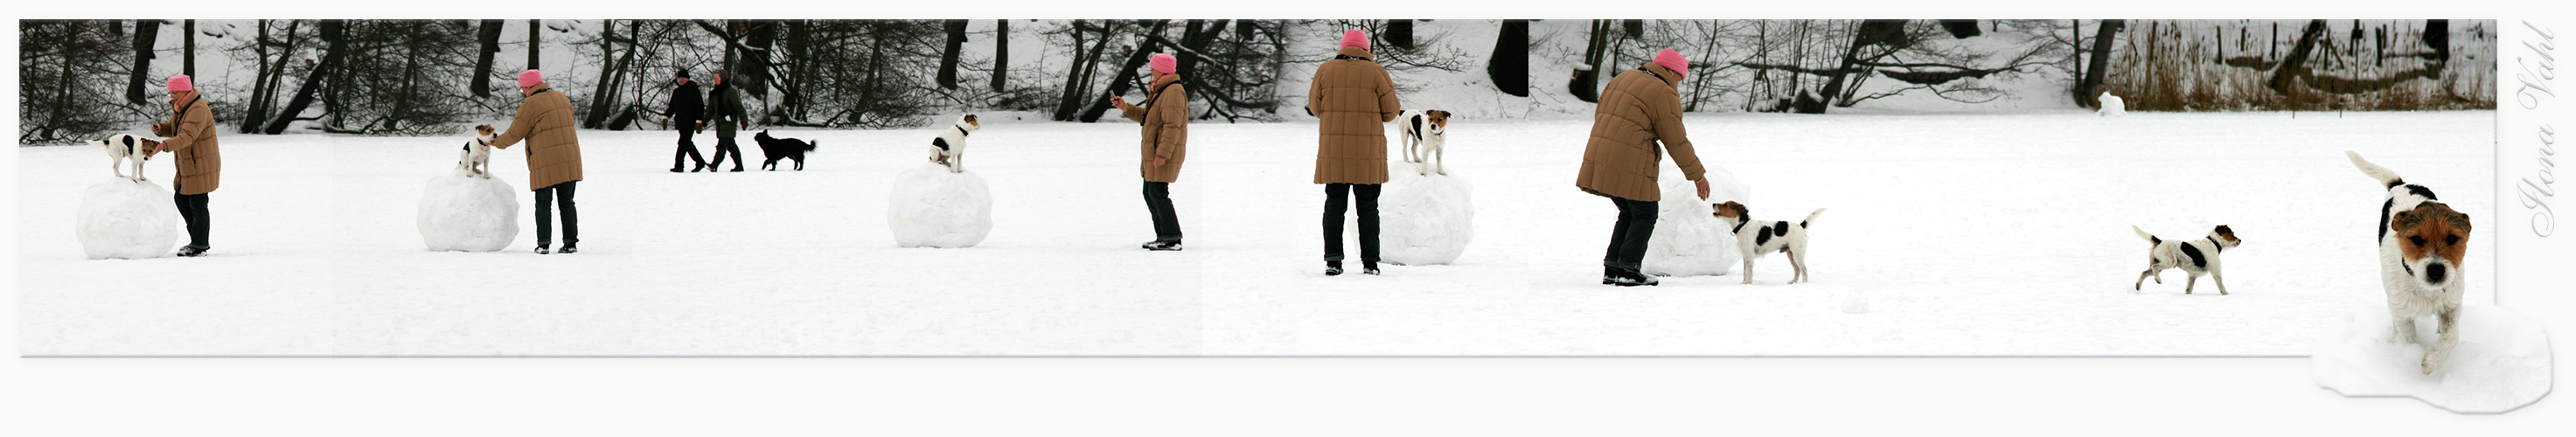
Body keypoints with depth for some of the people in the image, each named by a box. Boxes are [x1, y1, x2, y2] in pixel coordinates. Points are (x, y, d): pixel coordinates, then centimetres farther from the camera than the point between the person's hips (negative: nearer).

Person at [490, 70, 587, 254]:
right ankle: (571, 242, 4)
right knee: (566, 202, 9)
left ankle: (543, 243, -5)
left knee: (543, 203, 2)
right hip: (569, 159, 5)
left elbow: (515, 134, -4)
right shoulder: (562, 98, 12)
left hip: (545, 163, -5)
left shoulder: (530, 105, -8)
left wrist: (498, 143, 14)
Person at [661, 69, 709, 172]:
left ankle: (678, 166, -11)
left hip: (690, 122, -7)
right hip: (680, 122, 7)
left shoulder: (693, 90, -5)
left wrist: (699, 121, -15)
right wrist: (666, 116, 4)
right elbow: (672, 107, 20)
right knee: (687, 144, 10)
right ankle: (700, 162, 21)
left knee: (683, 143, -13)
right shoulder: (676, 91, 15)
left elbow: (700, 107, -8)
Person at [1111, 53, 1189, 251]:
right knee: (1149, 193, 12)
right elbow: (1146, 116, 25)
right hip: (1153, 152, 11)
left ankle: (1173, 239, -9)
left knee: (1158, 194, -11)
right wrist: (1125, 107, 16)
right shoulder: (1160, 91, 17)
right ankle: (1163, 236, 16)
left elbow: (1173, 126, -23)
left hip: (1164, 153, -11)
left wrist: (1163, 154, -27)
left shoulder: (1173, 92, -17)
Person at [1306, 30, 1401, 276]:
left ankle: (1332, 260, -2)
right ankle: (1370, 262, 1)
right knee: (1368, 207, 5)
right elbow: (1390, 112, 0)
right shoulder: (1376, 72, -3)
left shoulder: (1325, 70, 2)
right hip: (1368, 153, -1)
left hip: (1332, 150, 1)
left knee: (1334, 205, 6)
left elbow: (1315, 107, 9)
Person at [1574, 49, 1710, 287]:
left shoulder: (1623, 79, 16)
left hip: (1599, 154, 8)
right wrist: (1698, 175, 2)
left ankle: (1612, 269, 12)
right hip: (1630, 165, -8)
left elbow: (1600, 114, 22)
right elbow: (1675, 141, -7)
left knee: (1629, 214, 18)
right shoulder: (1664, 94, -7)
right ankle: (1628, 270, -2)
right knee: (1645, 216, 6)